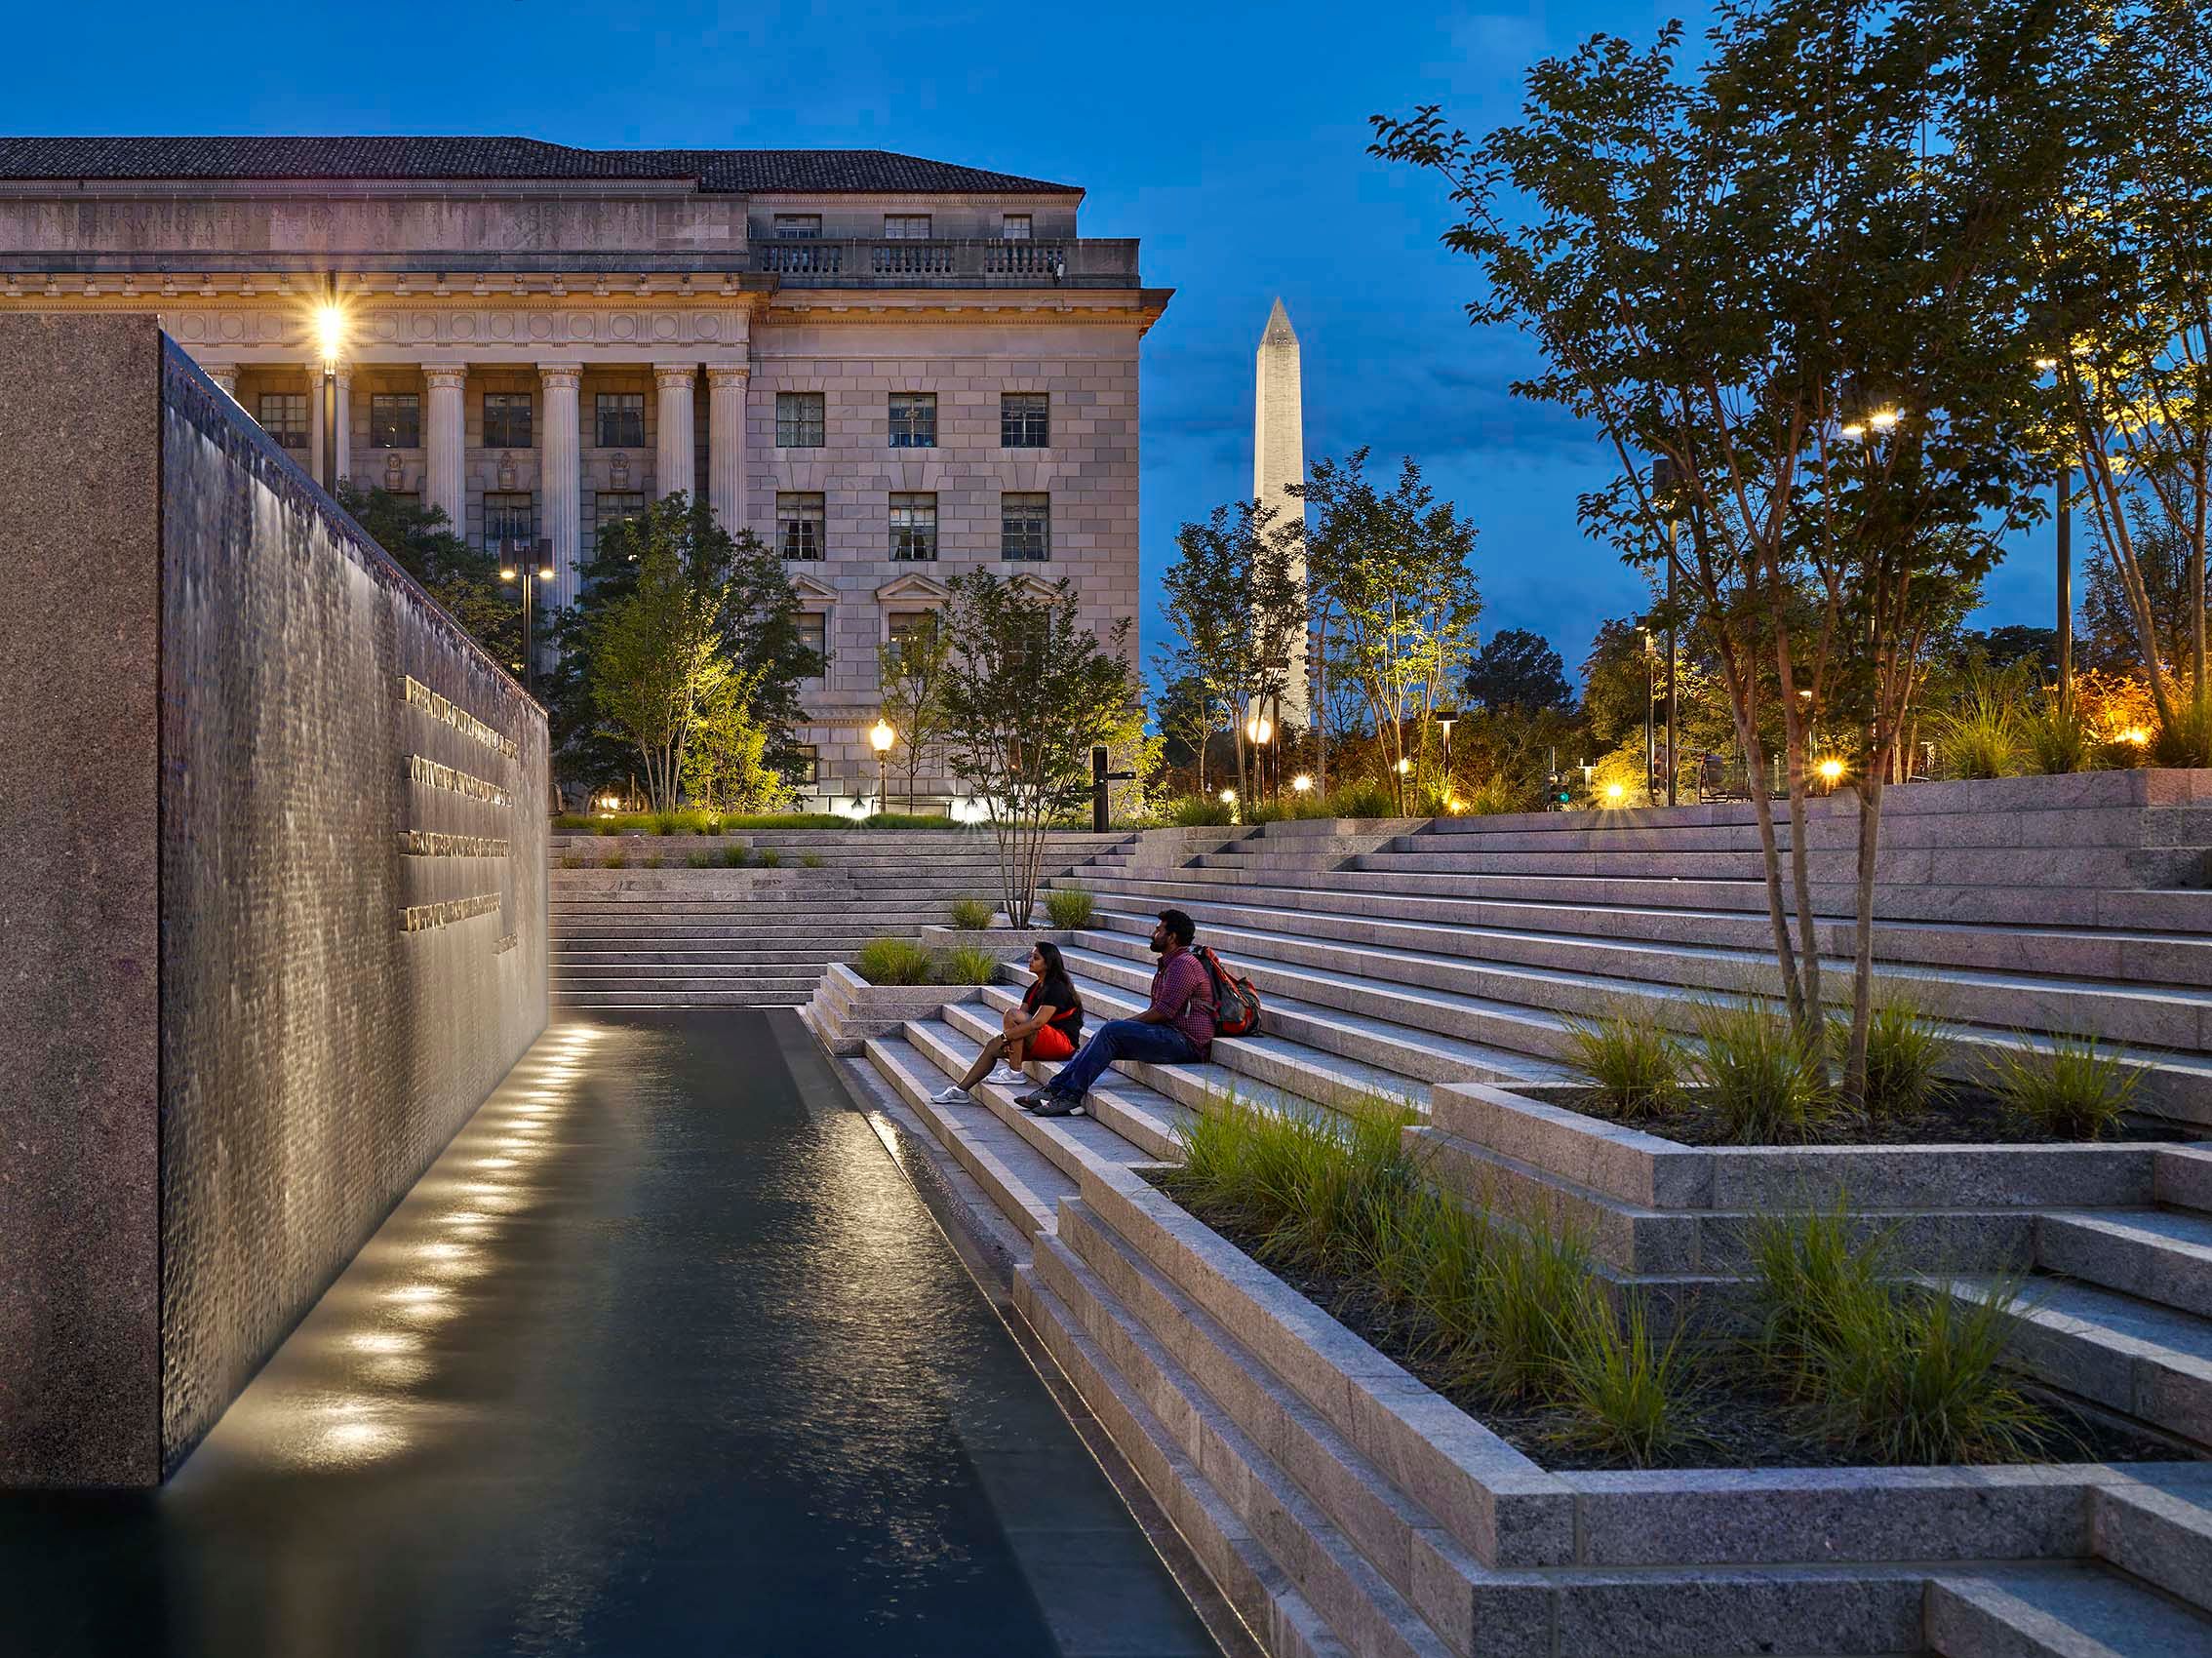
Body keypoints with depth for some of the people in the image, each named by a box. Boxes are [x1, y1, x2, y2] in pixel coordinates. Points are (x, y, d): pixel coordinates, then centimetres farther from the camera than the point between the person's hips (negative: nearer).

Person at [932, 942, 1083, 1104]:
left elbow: (1037, 1023, -24)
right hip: (1040, 1044, 9)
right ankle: (960, 1090, -1)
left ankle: (1015, 1072, -21)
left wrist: (1005, 1036, -23)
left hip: (1063, 1041, -9)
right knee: (993, 1046, -4)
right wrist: (1006, 1039, -13)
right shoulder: (1034, 988, 16)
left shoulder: (1057, 988, -13)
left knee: (1012, 1014, -25)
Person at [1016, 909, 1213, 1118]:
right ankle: (1055, 1089, -7)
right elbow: (1158, 1010, 22)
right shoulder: (1168, 964, 24)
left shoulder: (1184, 964, -11)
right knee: (1107, 1035, -1)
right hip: (1171, 1037, 10)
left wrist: (1125, 1023, -6)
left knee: (1111, 1031, -21)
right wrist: (1125, 1024, 6)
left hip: (1186, 1042, -10)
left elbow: (1163, 1012, -17)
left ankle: (1071, 1096, -23)